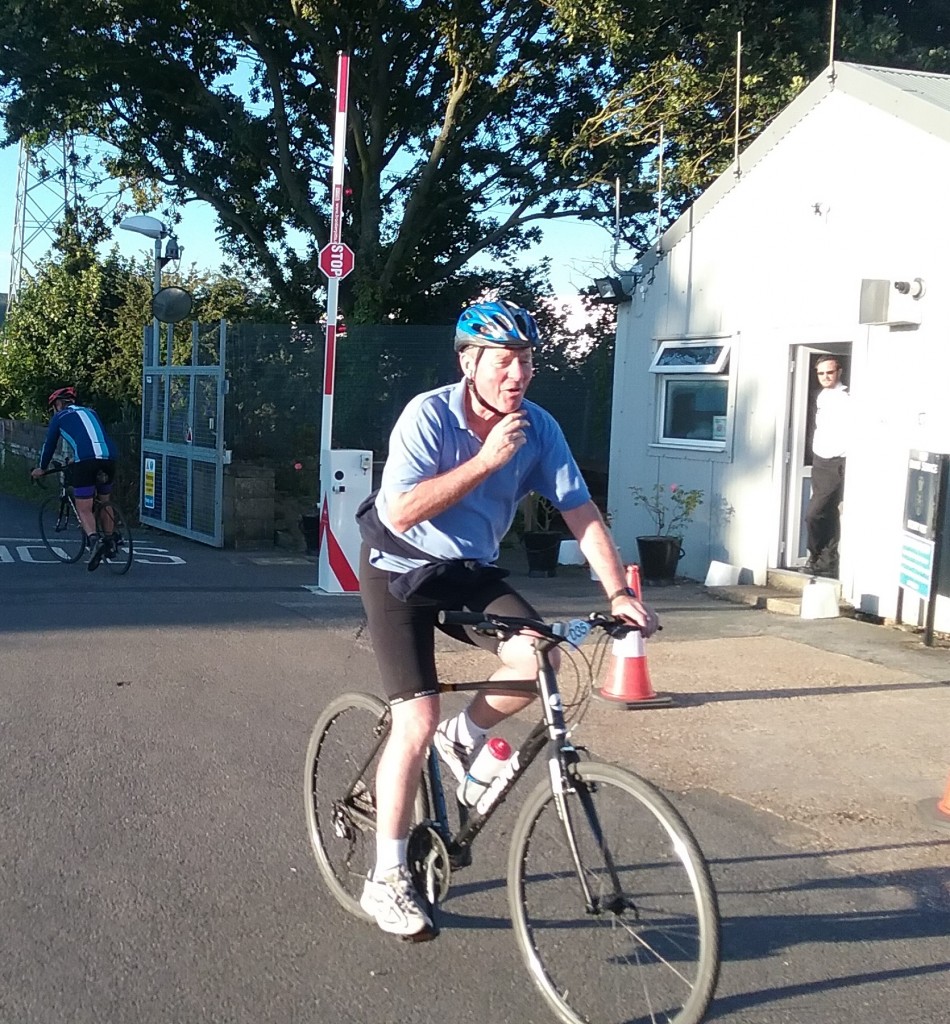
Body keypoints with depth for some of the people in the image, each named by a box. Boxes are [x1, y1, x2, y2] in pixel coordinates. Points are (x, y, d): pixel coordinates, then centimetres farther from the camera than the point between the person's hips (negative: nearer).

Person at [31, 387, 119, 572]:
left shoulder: (59, 417, 17)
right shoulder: (89, 412, 30)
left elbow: (49, 444, 23)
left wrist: (42, 468, 40)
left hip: (85, 462, -5)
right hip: (109, 458, 5)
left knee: (84, 509, 0)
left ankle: (94, 539, -25)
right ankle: (108, 543, 28)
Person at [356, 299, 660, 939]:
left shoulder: (539, 427, -10)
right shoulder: (429, 415, -22)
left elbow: (581, 512, -9)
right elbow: (402, 512, -31)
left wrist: (619, 593, -20)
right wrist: (487, 460, -34)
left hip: (471, 571, 4)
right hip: (400, 569, -4)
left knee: (536, 656, -24)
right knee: (418, 721, -14)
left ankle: (464, 738, 9)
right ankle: (386, 882, 0)